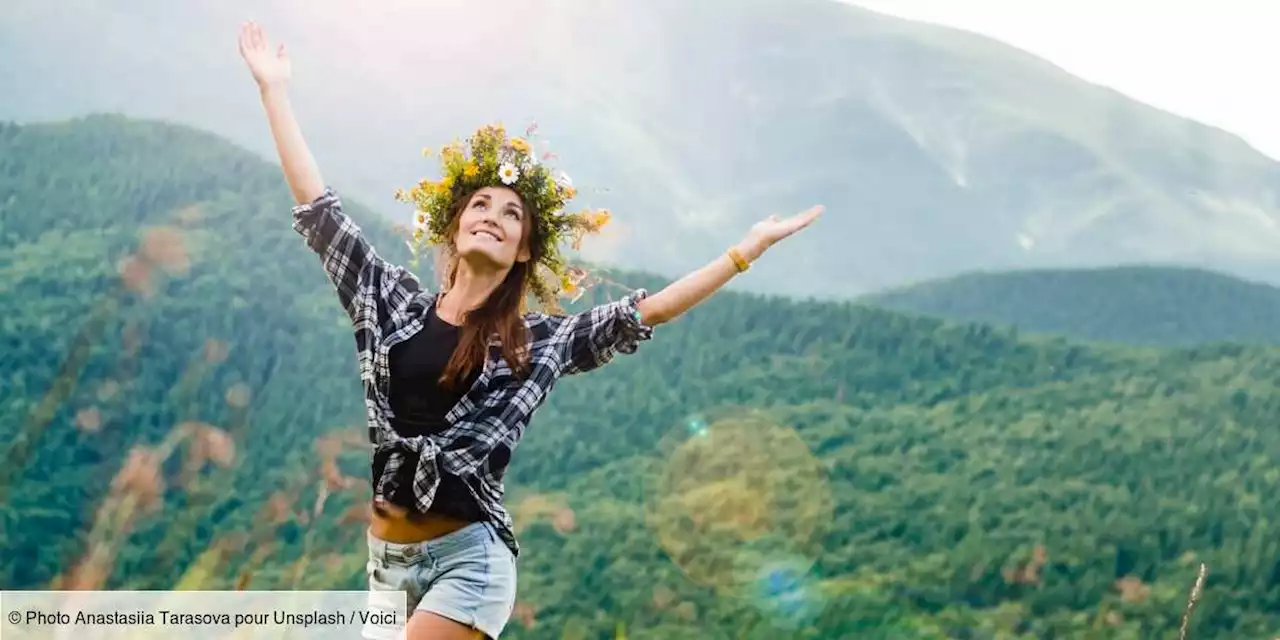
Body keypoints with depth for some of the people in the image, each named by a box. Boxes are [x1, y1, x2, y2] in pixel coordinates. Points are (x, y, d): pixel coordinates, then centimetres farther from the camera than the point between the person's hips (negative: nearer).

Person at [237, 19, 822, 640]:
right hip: (388, 555, 3)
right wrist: (273, 90, 10)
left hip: (469, 556, -3)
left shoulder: (540, 340, 3)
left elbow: (649, 309, -1)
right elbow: (315, 205, 9)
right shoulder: (396, 301, 7)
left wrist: (753, 244, -4)